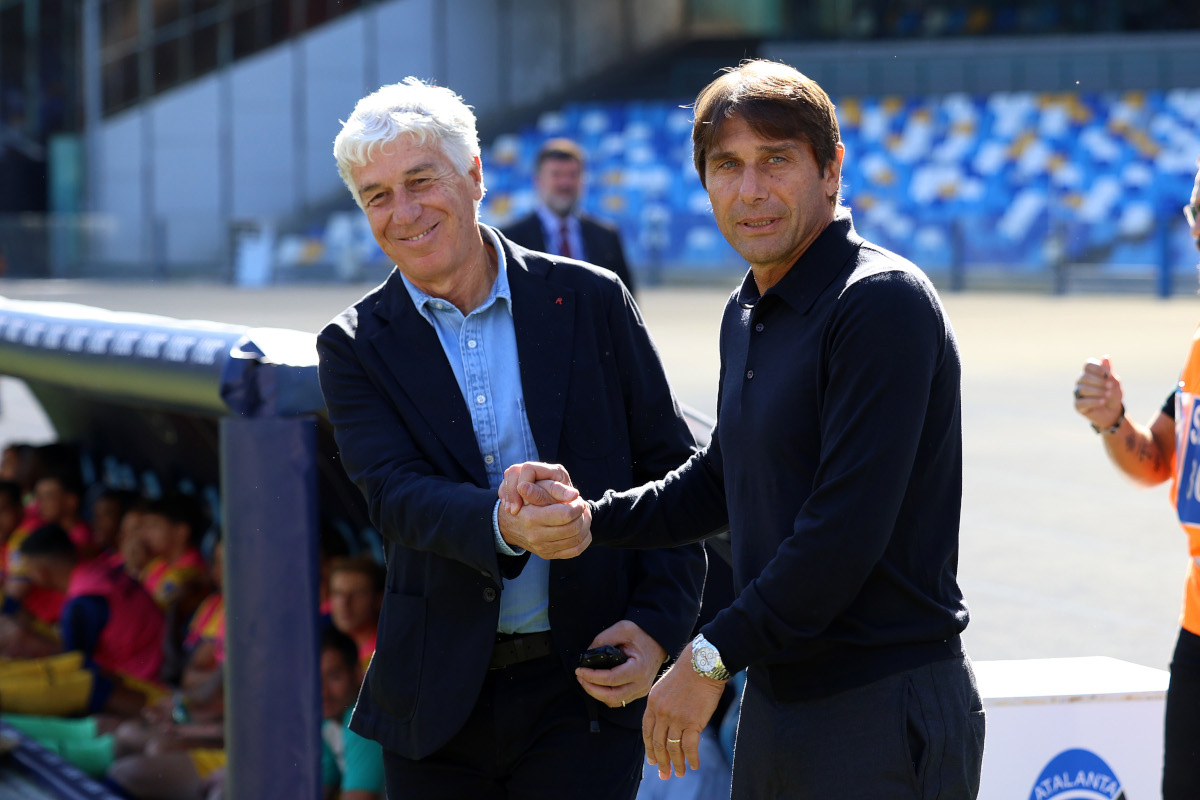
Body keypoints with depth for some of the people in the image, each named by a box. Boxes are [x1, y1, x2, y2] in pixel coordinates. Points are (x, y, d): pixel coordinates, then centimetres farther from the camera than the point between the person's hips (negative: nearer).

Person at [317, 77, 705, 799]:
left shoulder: (593, 303, 1)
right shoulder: (355, 347, 2)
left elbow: (673, 475, 5)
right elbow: (395, 494, -12)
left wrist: (660, 625, -8)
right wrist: (501, 525, -33)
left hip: (584, 690, -1)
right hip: (439, 700, 1)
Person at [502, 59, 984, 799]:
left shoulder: (884, 302, -16)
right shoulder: (748, 313, 13)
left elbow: (846, 529, -22)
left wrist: (712, 657, -17)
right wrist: (587, 519, 10)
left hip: (885, 711, -8)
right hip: (777, 701, 9)